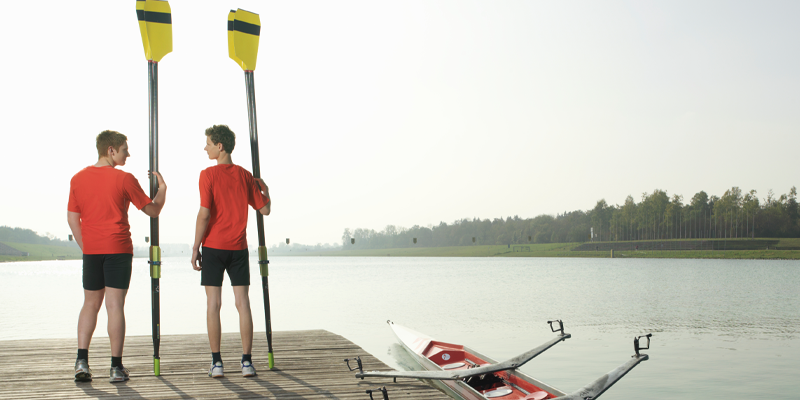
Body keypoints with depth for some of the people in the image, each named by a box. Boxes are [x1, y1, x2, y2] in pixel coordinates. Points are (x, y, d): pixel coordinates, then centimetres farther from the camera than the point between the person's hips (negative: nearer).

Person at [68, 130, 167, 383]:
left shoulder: (78, 179, 6)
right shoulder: (124, 179, -7)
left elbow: (72, 218, 7)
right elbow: (152, 210, -1)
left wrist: (86, 247, 14)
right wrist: (162, 188, 15)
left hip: (91, 250, 4)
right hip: (118, 248, -4)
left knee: (90, 304, 14)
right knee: (115, 305, -2)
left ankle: (81, 360, 4)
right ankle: (116, 367, 1)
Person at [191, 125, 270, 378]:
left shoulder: (209, 175, -7)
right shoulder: (245, 176, 5)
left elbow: (204, 214, -12)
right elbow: (264, 209, 9)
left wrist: (195, 249, -6)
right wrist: (265, 190, 29)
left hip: (213, 246, -3)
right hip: (238, 248, 3)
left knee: (213, 304, 2)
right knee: (243, 303, 4)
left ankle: (216, 362, 3)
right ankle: (247, 361, 4)